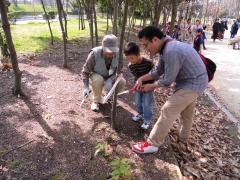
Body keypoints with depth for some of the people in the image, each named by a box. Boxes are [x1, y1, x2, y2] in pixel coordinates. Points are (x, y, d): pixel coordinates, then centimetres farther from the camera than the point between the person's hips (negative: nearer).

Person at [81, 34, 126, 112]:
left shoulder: (118, 53, -22)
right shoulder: (94, 54, -29)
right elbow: (85, 71, -24)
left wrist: (110, 80, -34)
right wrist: (86, 88, -36)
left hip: (110, 78, 3)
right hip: (96, 76, -2)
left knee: (122, 82, -25)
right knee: (98, 79, -37)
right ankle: (96, 101, -10)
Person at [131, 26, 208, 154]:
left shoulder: (171, 52, -32)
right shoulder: (165, 48, 1)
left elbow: (168, 80, -24)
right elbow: (158, 71, 8)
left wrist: (151, 86, -8)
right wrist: (141, 79, -3)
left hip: (193, 83, -10)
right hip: (192, 81, 10)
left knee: (167, 111, -10)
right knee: (186, 111, 25)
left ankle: (152, 144, 1)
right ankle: (183, 137, 47)